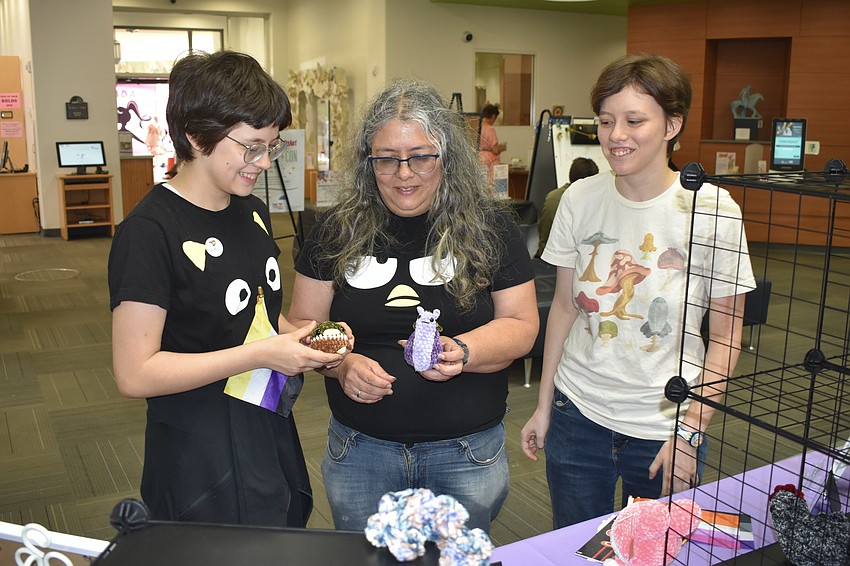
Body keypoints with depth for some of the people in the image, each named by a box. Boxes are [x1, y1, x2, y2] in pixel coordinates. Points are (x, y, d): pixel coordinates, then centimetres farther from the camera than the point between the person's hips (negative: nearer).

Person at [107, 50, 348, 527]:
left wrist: (301, 337, -3)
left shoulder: (252, 212, 5)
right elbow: (135, 373, -21)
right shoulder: (150, 232, -20)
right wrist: (260, 354, -24)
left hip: (273, 439, 8)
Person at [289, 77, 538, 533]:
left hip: (467, 454, -1)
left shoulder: (489, 226, -4)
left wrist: (463, 352, -24)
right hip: (360, 452, 1)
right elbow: (304, 325, 3)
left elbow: (521, 325, -4)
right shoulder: (338, 230, -1)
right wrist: (342, 363, -18)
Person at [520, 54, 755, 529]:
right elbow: (564, 307, 6)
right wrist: (544, 405, 8)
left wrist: (691, 431, -11)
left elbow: (726, 338, -6)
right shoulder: (580, 199, -3)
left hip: (663, 427, -2)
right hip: (577, 415, 3)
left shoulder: (712, 211, -12)